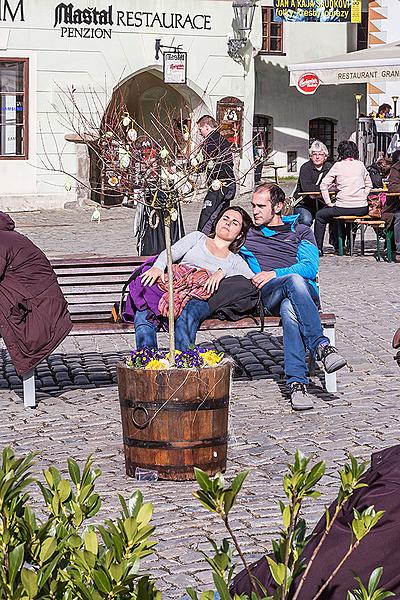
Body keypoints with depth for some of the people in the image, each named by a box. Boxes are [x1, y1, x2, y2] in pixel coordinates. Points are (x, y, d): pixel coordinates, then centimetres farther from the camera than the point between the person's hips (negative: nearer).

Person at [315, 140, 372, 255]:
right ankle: (338, 246, 40)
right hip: (362, 209, 5)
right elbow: (369, 185, 18)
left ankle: (318, 248, 18)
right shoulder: (360, 165, 10)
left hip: (344, 208, -5)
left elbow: (324, 185, -6)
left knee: (320, 216, 20)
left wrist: (328, 203, -1)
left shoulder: (338, 165, -2)